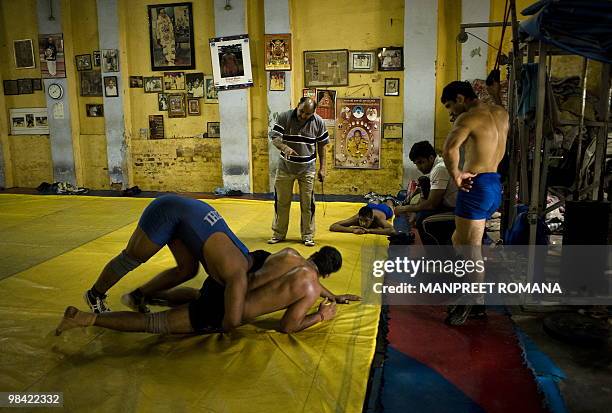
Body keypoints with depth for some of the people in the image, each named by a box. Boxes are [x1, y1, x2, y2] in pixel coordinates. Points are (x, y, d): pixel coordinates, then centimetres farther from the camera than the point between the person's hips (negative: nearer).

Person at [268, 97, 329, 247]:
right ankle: (278, 233, 24)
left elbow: (322, 145, 2)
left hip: (307, 169, 0)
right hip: (285, 167, 0)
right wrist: (284, 147, -37)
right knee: (281, 202, 9)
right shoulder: (284, 117, -11)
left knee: (307, 204, 4)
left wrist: (322, 167, 1)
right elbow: (274, 137, -15)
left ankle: (308, 236, 18)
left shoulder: (318, 122, -7)